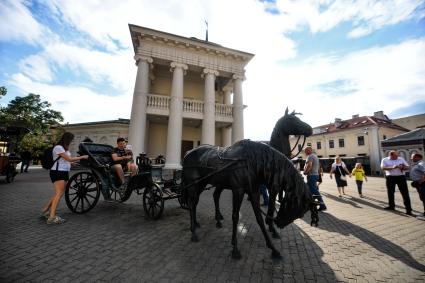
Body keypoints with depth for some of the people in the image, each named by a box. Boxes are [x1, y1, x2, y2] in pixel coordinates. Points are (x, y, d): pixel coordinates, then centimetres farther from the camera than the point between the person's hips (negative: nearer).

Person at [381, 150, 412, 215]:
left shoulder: (401, 159, 7)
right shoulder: (385, 160, 0)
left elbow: (407, 167, 8)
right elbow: (383, 167, -12)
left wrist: (402, 167, -14)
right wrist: (392, 167, -27)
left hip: (401, 177, 1)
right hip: (390, 177, -1)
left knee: (405, 193, -3)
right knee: (390, 192, 9)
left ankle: (408, 209, 4)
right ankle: (391, 206, 24)